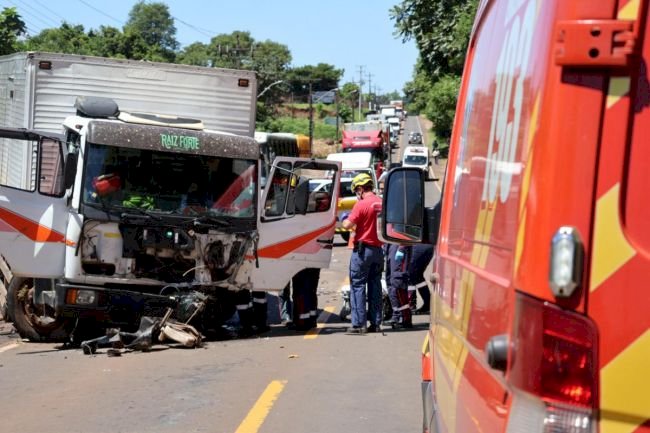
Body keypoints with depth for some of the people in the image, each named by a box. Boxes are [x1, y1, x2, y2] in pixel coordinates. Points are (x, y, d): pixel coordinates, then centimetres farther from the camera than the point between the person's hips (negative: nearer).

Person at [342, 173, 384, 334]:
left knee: (358, 286, -1)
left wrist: (344, 220, 5)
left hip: (362, 249, -6)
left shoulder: (361, 204, -14)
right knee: (375, 286, 11)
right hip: (378, 249, 6)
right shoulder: (381, 203, 6)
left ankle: (359, 324, -5)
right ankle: (375, 323, 13)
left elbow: (347, 225, -18)